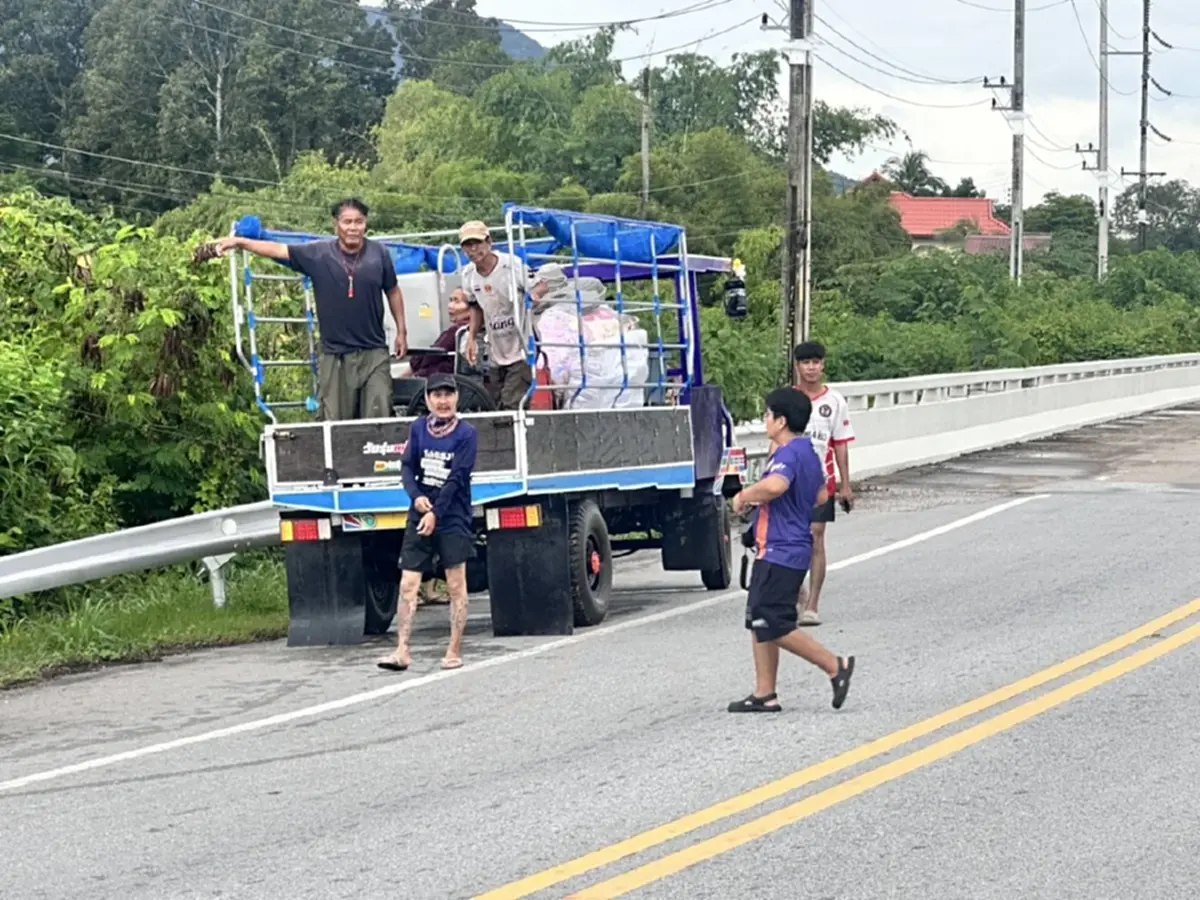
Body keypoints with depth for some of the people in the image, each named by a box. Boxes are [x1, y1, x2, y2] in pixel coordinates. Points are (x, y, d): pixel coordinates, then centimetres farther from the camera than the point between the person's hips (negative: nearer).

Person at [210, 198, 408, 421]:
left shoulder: (379, 253, 1)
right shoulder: (318, 253, -2)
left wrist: (401, 331, 13)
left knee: (378, 418, -3)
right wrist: (239, 242, -18)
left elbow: (393, 291, 13)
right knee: (334, 423, 3)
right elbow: (277, 250, -6)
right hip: (334, 354, 0)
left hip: (374, 353, 0)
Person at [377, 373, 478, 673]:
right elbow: (408, 467, 6)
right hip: (420, 515, 4)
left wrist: (436, 513, -16)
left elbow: (457, 478, -12)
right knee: (408, 584, -1)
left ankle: (455, 651, 9)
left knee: (456, 585, 2)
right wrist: (416, 496, -12)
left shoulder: (466, 433, -7)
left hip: (453, 518, -4)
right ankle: (402, 651, 0)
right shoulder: (418, 428, 6)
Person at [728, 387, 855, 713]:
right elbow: (820, 496, 28)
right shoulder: (808, 453, 15)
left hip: (780, 554, -11)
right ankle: (764, 695, 13)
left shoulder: (788, 454, -17)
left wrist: (744, 496, -20)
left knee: (773, 625, -8)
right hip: (779, 551, 11)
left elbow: (775, 485, -39)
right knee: (760, 621, 12)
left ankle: (836, 666, -3)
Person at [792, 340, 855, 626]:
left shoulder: (835, 402, 3)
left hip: (821, 480, -1)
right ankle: (796, 589, 26)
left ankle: (812, 605, 0)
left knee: (815, 539, -4)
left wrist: (845, 486, 2)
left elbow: (841, 445, 5)